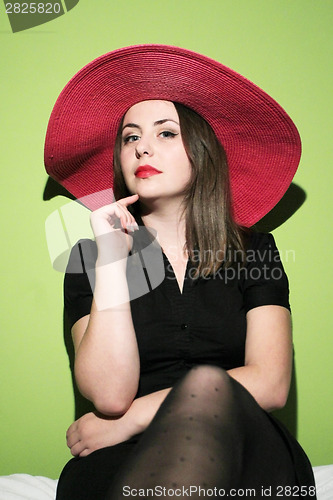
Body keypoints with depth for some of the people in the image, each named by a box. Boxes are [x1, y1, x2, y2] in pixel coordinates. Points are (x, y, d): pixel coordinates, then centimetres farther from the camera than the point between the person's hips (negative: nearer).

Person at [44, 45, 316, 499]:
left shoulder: (252, 249, 9)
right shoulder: (92, 255, 6)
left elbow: (270, 384, -5)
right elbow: (109, 393, -9)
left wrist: (135, 417, -9)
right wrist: (112, 258, -12)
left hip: (241, 451, 3)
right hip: (125, 463, -2)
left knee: (205, 384, -34)